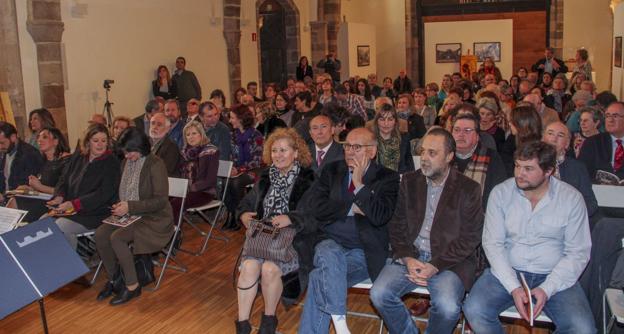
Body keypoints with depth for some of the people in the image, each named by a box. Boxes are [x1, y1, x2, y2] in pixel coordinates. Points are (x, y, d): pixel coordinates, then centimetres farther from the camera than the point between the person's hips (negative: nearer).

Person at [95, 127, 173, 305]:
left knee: (117, 237, -27)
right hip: (130, 216, 7)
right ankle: (113, 279, 0)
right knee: (100, 233, -16)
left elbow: (161, 200, -18)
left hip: (154, 219, -7)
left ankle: (132, 285, -12)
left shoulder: (155, 164, -14)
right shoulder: (126, 163, 9)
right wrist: (120, 206, 0)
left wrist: (130, 206, -23)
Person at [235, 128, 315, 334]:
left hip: (294, 241, -4)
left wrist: (291, 219, -28)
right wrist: (244, 215, -1)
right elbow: (246, 203, 21)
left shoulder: (308, 180, -5)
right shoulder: (266, 178, 14)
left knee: (270, 268, -29)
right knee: (249, 266, -25)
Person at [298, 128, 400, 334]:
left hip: (363, 253, -3)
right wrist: (351, 208, -9)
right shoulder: (332, 171, 12)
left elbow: (380, 216, -13)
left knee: (320, 279, -28)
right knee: (330, 256, -33)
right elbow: (314, 206, -1)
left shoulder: (387, 178, 2)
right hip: (330, 245, 3)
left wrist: (359, 184, -12)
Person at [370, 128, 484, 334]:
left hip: (448, 262, -3)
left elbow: (470, 238, -5)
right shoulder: (410, 182, 10)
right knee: (378, 294, -19)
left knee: (447, 307, -29)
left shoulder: (468, 190, -1)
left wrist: (435, 266, -14)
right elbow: (397, 226, 9)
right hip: (410, 257, 3)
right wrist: (407, 259, -8)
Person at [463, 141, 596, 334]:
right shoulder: (501, 193, -3)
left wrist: (547, 289, -16)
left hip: (555, 276, 0)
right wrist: (513, 287, -17)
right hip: (507, 272, 1)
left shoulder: (571, 198, -4)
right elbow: (493, 243, -5)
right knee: (474, 310, -25)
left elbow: (578, 252, -3)